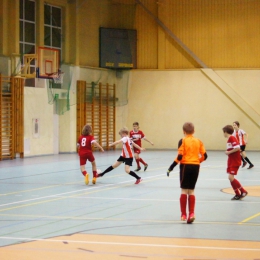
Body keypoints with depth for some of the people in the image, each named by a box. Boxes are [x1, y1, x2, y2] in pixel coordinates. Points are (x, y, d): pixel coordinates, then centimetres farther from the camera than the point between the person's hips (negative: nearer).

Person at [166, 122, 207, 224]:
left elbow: (180, 156, -14)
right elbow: (204, 156, 3)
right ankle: (191, 214, 2)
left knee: (184, 190, 5)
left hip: (185, 166, -3)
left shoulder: (183, 141, -6)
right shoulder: (198, 141, 6)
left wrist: (171, 167, -9)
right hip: (196, 166, 3)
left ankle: (183, 215, 6)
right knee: (191, 191, 11)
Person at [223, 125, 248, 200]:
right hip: (231, 161, 10)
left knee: (231, 177, -15)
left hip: (235, 162, -10)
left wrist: (229, 152, -18)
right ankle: (237, 194, 15)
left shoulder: (232, 138, -16)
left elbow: (237, 148, -26)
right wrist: (228, 152, 5)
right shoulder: (229, 139, 12)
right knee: (231, 178, 8)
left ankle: (243, 191, -5)